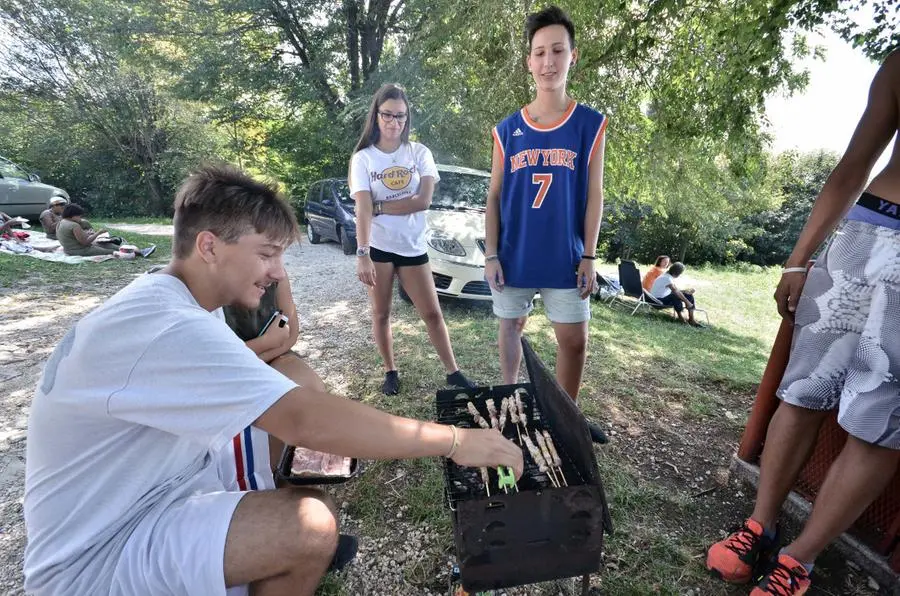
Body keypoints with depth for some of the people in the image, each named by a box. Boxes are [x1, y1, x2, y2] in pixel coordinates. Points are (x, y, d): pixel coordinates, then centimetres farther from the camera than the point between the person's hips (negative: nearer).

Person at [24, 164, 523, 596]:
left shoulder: (159, 298, 2)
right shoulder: (171, 327, -30)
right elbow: (307, 421, -38)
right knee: (313, 525, -30)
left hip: (143, 501, 10)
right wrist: (456, 441, -31)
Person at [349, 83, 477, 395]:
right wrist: (362, 255, -26)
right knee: (381, 314, 9)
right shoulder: (362, 158, -2)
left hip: (413, 247, 1)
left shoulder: (419, 153, 1)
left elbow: (423, 201, -13)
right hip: (377, 247, 0)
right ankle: (390, 371, 27)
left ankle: (453, 371, 17)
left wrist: (379, 207, -11)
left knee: (432, 313, 5)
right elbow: (363, 209, -14)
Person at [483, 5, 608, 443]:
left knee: (574, 340, 6)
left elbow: (594, 195, 1)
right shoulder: (507, 130, 3)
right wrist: (491, 255, -4)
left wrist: (588, 256, -4)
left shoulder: (591, 124, 2)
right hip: (514, 257, 1)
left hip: (565, 258, 0)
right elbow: (494, 197, 3)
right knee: (510, 328, 12)